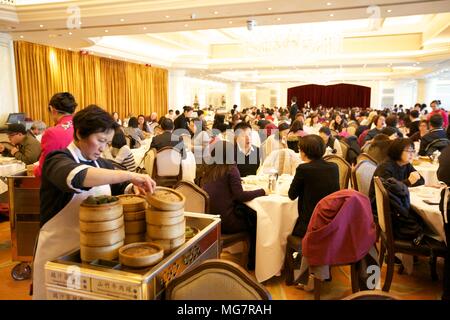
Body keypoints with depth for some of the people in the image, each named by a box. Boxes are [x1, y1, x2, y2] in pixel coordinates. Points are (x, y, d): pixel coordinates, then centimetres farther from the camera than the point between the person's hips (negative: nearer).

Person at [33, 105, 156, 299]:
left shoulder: (101, 164, 6)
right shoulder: (57, 160, -16)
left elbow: (122, 188, 14)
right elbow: (78, 177, -38)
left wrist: (134, 188, -10)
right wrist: (130, 175, -38)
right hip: (59, 253, -6)